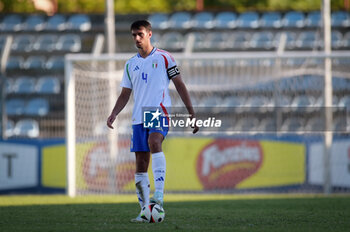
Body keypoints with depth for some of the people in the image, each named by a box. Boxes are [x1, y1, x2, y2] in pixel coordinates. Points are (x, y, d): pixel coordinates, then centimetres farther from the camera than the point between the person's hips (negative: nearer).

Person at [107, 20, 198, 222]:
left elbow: (180, 85, 5)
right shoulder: (131, 64, 17)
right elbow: (125, 94, 20)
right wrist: (114, 114, 2)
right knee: (141, 164, 2)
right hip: (139, 117, 5)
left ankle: (159, 194, -39)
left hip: (160, 112, -5)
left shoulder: (164, 58, 4)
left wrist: (192, 113, 0)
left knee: (154, 142, -33)